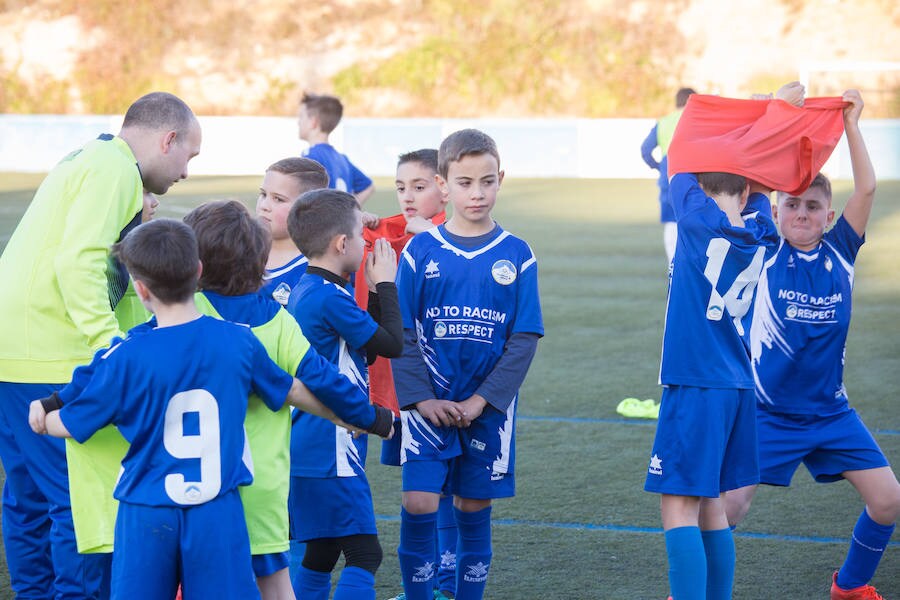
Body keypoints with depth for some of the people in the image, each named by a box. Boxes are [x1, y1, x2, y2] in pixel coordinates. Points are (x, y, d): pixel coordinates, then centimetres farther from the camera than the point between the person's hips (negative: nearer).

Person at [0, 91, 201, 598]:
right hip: (51, 362, -10)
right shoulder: (114, 167, -9)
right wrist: (110, 343, -25)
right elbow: (79, 262, -21)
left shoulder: (90, 159, 22)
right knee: (80, 498, -7)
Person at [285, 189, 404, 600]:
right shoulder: (330, 298, -18)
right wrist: (385, 284, 0)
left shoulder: (304, 290, 13)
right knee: (363, 554, -11)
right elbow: (392, 344, -10)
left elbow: (366, 345, 20)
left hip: (308, 448, 10)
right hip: (331, 454, -10)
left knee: (323, 551, 17)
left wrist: (376, 291, 13)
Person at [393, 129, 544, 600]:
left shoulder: (517, 256, 1)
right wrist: (421, 398, -10)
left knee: (473, 509, 7)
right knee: (418, 504, -9)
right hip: (429, 403, -1)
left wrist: (482, 400, -10)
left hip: (488, 406, 1)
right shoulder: (420, 252, 0)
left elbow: (524, 339, -1)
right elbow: (402, 334, 0)